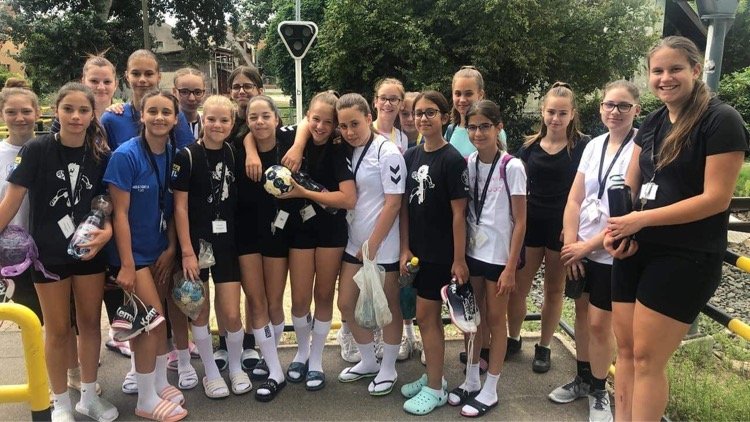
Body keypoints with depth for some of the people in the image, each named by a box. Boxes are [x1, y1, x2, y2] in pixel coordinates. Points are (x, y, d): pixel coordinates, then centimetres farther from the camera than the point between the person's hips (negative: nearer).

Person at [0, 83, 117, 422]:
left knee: (90, 323, 11)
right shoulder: (37, 150, -11)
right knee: (58, 330, 8)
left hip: (90, 250, 3)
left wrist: (107, 231, -13)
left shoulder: (101, 155, -2)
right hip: (49, 253, -3)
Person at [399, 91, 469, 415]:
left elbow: (459, 213, -14)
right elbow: (405, 205, 7)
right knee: (430, 316, 17)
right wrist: (405, 248, 2)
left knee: (426, 316, 0)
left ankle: (435, 389, 17)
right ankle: (433, 376, 33)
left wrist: (459, 259, -14)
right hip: (417, 250, 6)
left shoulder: (452, 159, -13)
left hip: (441, 253, -6)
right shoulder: (411, 156, 5)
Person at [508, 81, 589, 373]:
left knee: (554, 290, 12)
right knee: (517, 287, 5)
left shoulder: (582, 147, -5)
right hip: (531, 224, 3)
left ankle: (543, 347, 28)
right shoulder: (530, 146, 4)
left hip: (563, 227, -2)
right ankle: (513, 339, 27)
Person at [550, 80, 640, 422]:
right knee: (582, 313, 15)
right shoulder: (594, 145, 5)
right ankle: (582, 378, 34)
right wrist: (570, 245, -5)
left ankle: (598, 391, 24)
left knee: (599, 322, 3)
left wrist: (587, 246, -14)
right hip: (580, 248, 5)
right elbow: (574, 200, 4)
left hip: (612, 252, -5)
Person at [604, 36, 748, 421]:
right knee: (625, 348, 12)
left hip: (686, 258, -6)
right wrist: (617, 227, -7)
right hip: (635, 251, 7)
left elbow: (716, 198, -17)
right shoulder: (652, 123, 10)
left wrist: (641, 219, -16)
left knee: (647, 358, 0)